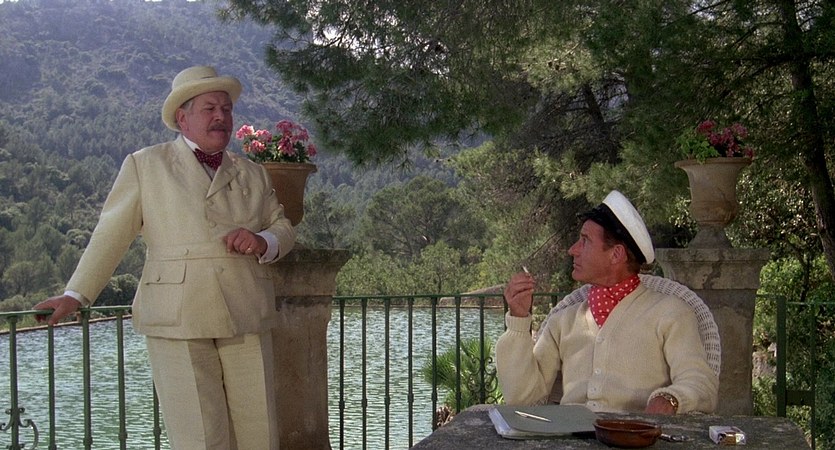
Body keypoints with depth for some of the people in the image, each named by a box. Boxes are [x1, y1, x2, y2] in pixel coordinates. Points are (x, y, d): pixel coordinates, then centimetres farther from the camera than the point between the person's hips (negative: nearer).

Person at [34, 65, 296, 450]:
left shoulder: (253, 174, 20)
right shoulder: (145, 165, 10)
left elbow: (283, 228, 19)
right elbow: (111, 234, 8)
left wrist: (263, 242, -4)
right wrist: (75, 295, 4)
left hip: (246, 318, 4)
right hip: (177, 319, -3)